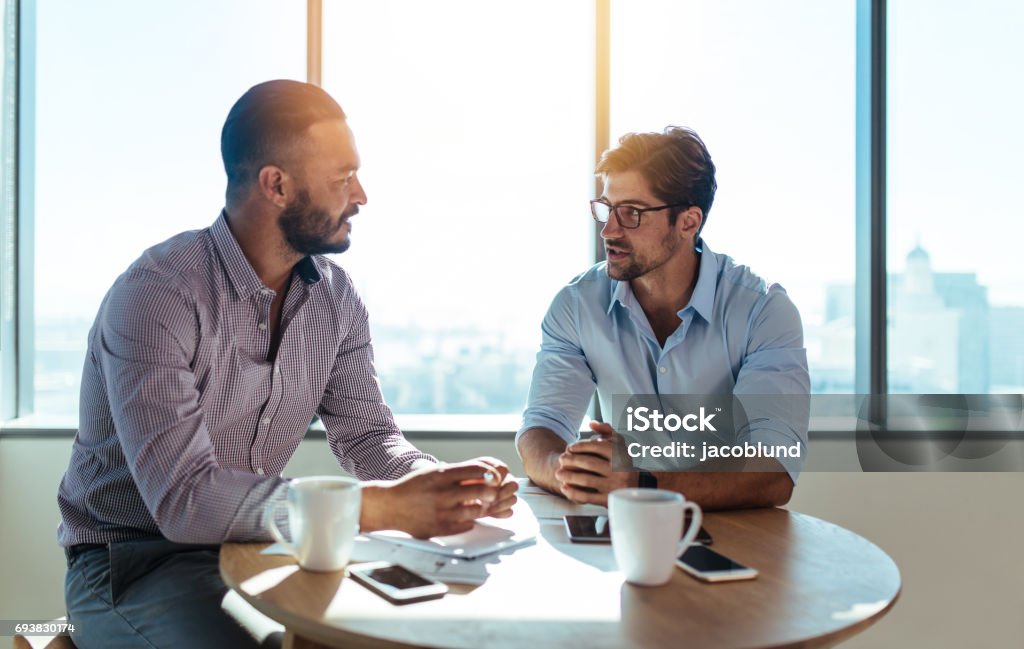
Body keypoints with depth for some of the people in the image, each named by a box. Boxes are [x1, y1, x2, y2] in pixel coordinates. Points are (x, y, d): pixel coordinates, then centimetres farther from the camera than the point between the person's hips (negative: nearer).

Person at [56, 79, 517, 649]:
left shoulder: (335, 298, 0)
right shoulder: (156, 295, -22)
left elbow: (366, 433, 1)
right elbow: (184, 499, -30)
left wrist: (444, 483, -22)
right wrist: (388, 508, -35)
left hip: (256, 548, 5)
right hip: (134, 562, -5)